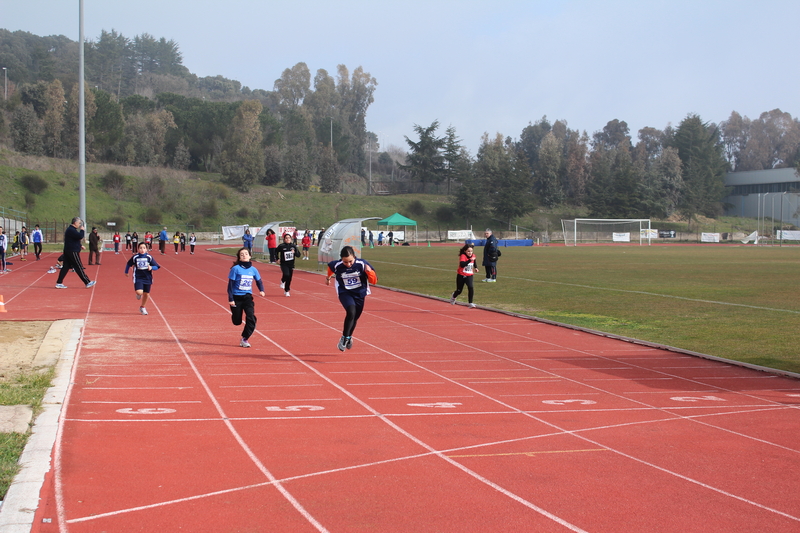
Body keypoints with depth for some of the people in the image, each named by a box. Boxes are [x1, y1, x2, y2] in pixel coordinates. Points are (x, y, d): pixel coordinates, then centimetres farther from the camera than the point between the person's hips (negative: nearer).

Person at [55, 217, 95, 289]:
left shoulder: (70, 229, 18)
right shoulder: (71, 230, -16)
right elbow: (80, 236, -26)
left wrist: (80, 246, 19)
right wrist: (82, 230, -9)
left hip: (68, 251, 10)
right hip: (73, 252, -10)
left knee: (65, 267, 8)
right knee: (79, 267, -4)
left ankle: (59, 283, 6)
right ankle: (87, 283, 1)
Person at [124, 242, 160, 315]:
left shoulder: (149, 257, -6)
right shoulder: (135, 257, -6)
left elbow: (156, 267, -4)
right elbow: (128, 264, 12)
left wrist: (151, 267, -24)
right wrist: (126, 272, 20)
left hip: (147, 278, 2)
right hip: (138, 278, -2)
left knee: (146, 293, 11)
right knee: (139, 292, -21)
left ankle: (143, 307, 35)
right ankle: (139, 295, 19)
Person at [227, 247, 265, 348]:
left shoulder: (253, 269, 0)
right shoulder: (236, 269, -11)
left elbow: (259, 281, 16)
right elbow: (230, 285, -9)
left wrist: (261, 290, -3)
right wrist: (230, 299, -13)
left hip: (247, 297, 2)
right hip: (236, 297, -2)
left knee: (251, 318, -17)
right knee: (237, 322, 9)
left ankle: (244, 339, -1)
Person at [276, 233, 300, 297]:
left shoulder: (293, 246, -1)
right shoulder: (281, 246, -8)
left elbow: (298, 254, 2)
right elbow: (276, 252, 9)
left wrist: (295, 252, -18)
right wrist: (277, 259, 2)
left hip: (291, 264, 3)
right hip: (284, 264, -3)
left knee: (289, 278, 7)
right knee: (286, 274, -25)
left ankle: (286, 291, 26)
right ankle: (283, 281, 11)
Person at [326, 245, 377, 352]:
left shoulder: (362, 264, -20)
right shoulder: (336, 266, -19)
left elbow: (374, 281, -14)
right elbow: (330, 267, 8)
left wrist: (369, 272, -34)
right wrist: (328, 277, 27)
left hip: (359, 294, 2)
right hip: (345, 293, -2)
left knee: (355, 317, 17)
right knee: (351, 312, -28)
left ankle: (349, 337, 46)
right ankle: (344, 338, -15)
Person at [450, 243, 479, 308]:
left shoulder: (473, 256, -1)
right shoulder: (463, 256, -20)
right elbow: (462, 264, -40)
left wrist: (475, 268, 10)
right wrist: (470, 260, -47)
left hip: (469, 276, 3)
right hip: (461, 276, -3)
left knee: (471, 287, -22)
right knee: (459, 290, 13)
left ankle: (470, 303, -14)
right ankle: (453, 297, 48)